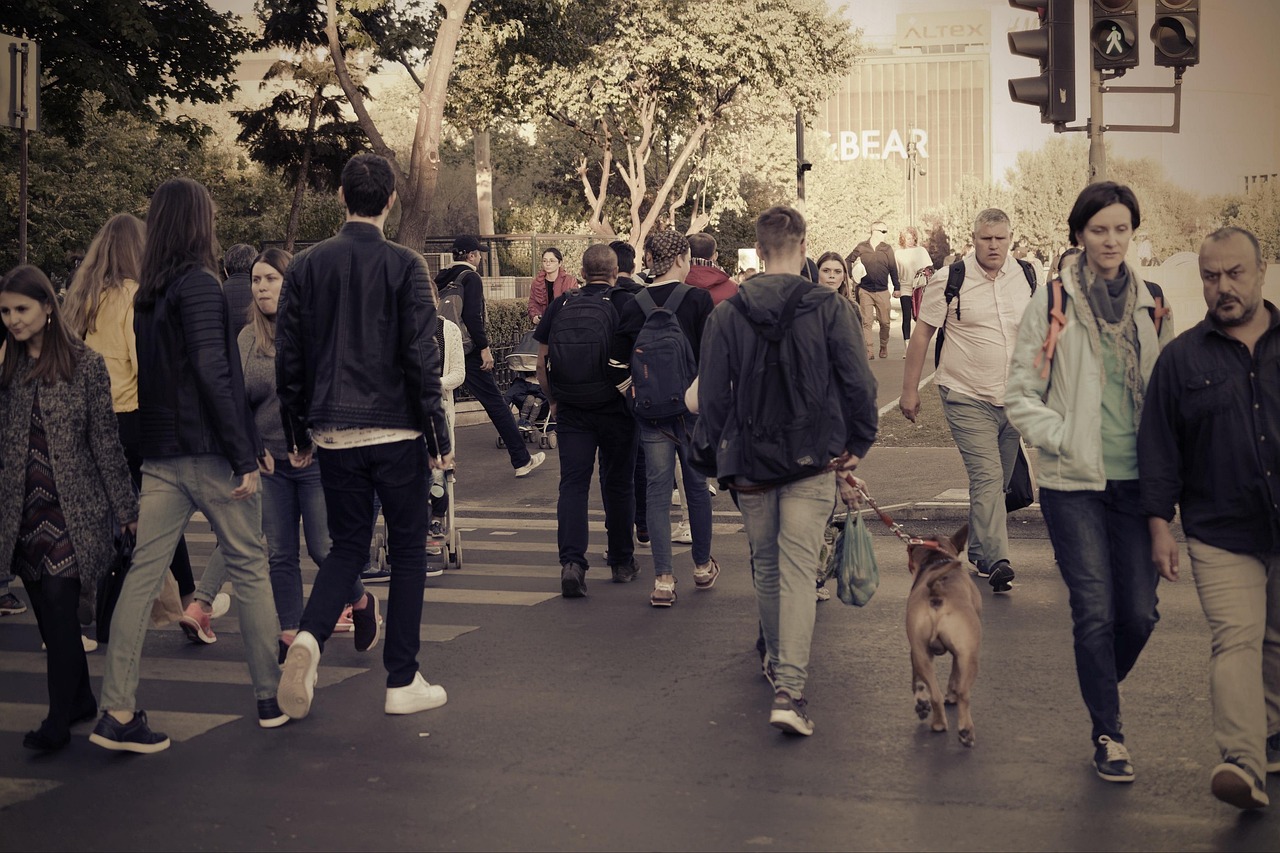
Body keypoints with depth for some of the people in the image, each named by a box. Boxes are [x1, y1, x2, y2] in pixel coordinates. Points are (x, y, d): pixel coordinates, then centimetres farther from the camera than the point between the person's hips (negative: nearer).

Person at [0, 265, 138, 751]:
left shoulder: (85, 365, -4)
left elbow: (105, 442, -1)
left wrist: (126, 507, 0)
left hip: (72, 508, -4)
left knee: (60, 610, -9)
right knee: (49, 617, 10)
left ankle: (59, 720, -1)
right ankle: (81, 700, 25)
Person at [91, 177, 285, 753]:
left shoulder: (145, 296, 13)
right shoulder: (198, 284, -10)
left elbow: (149, 375, 16)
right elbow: (213, 372, -18)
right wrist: (244, 456, -17)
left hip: (160, 457, 7)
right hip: (209, 452, -7)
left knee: (142, 575, 2)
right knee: (250, 570, 6)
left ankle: (117, 712, -1)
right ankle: (271, 696, 15)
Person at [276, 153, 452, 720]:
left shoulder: (306, 266, 3)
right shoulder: (405, 266, -7)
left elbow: (288, 358, 5)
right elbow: (421, 356, -10)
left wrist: (299, 435, 14)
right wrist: (439, 435, -4)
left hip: (333, 434, 3)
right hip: (396, 433, -3)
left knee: (347, 545, 16)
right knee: (408, 550, 9)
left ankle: (310, 636, -11)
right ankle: (402, 682, 11)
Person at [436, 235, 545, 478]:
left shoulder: (441, 279, 12)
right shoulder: (471, 278, -9)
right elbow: (472, 316, -19)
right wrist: (484, 348, -16)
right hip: (467, 353, -7)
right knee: (496, 403, 0)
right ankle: (521, 460, 4)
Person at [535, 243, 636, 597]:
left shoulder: (560, 305, 3)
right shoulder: (624, 304, -5)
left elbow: (542, 367, 5)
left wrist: (554, 402, 16)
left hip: (571, 411, 1)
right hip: (614, 409, -1)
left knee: (572, 485, 1)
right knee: (617, 485, 11)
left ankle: (571, 561, -16)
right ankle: (622, 562, 22)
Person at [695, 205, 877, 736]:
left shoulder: (727, 315, -2)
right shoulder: (830, 308, -7)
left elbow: (712, 393, 1)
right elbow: (858, 383, -6)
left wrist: (709, 452, 13)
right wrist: (858, 442, 7)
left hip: (750, 462, 2)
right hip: (812, 462, -2)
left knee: (766, 567, 19)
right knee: (798, 572, -4)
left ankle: (776, 661, 36)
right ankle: (789, 688, -14)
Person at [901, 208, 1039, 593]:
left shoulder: (1027, 277, 5)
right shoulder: (950, 280, -7)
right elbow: (922, 333, -1)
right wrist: (910, 389, -1)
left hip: (1013, 399, 5)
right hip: (967, 398, -5)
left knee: (996, 484, 13)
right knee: (987, 478, -17)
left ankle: (978, 554, 27)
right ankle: (997, 561, -24)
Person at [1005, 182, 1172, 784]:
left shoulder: (1150, 305, 9)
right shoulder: (1052, 303, -2)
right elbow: (1020, 394, 0)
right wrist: (1063, 439, -11)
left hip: (1137, 481, 3)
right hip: (1074, 483, -3)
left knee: (1140, 612, 3)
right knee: (1095, 611, -4)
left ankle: (1103, 691, 32)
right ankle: (1107, 733, 11)